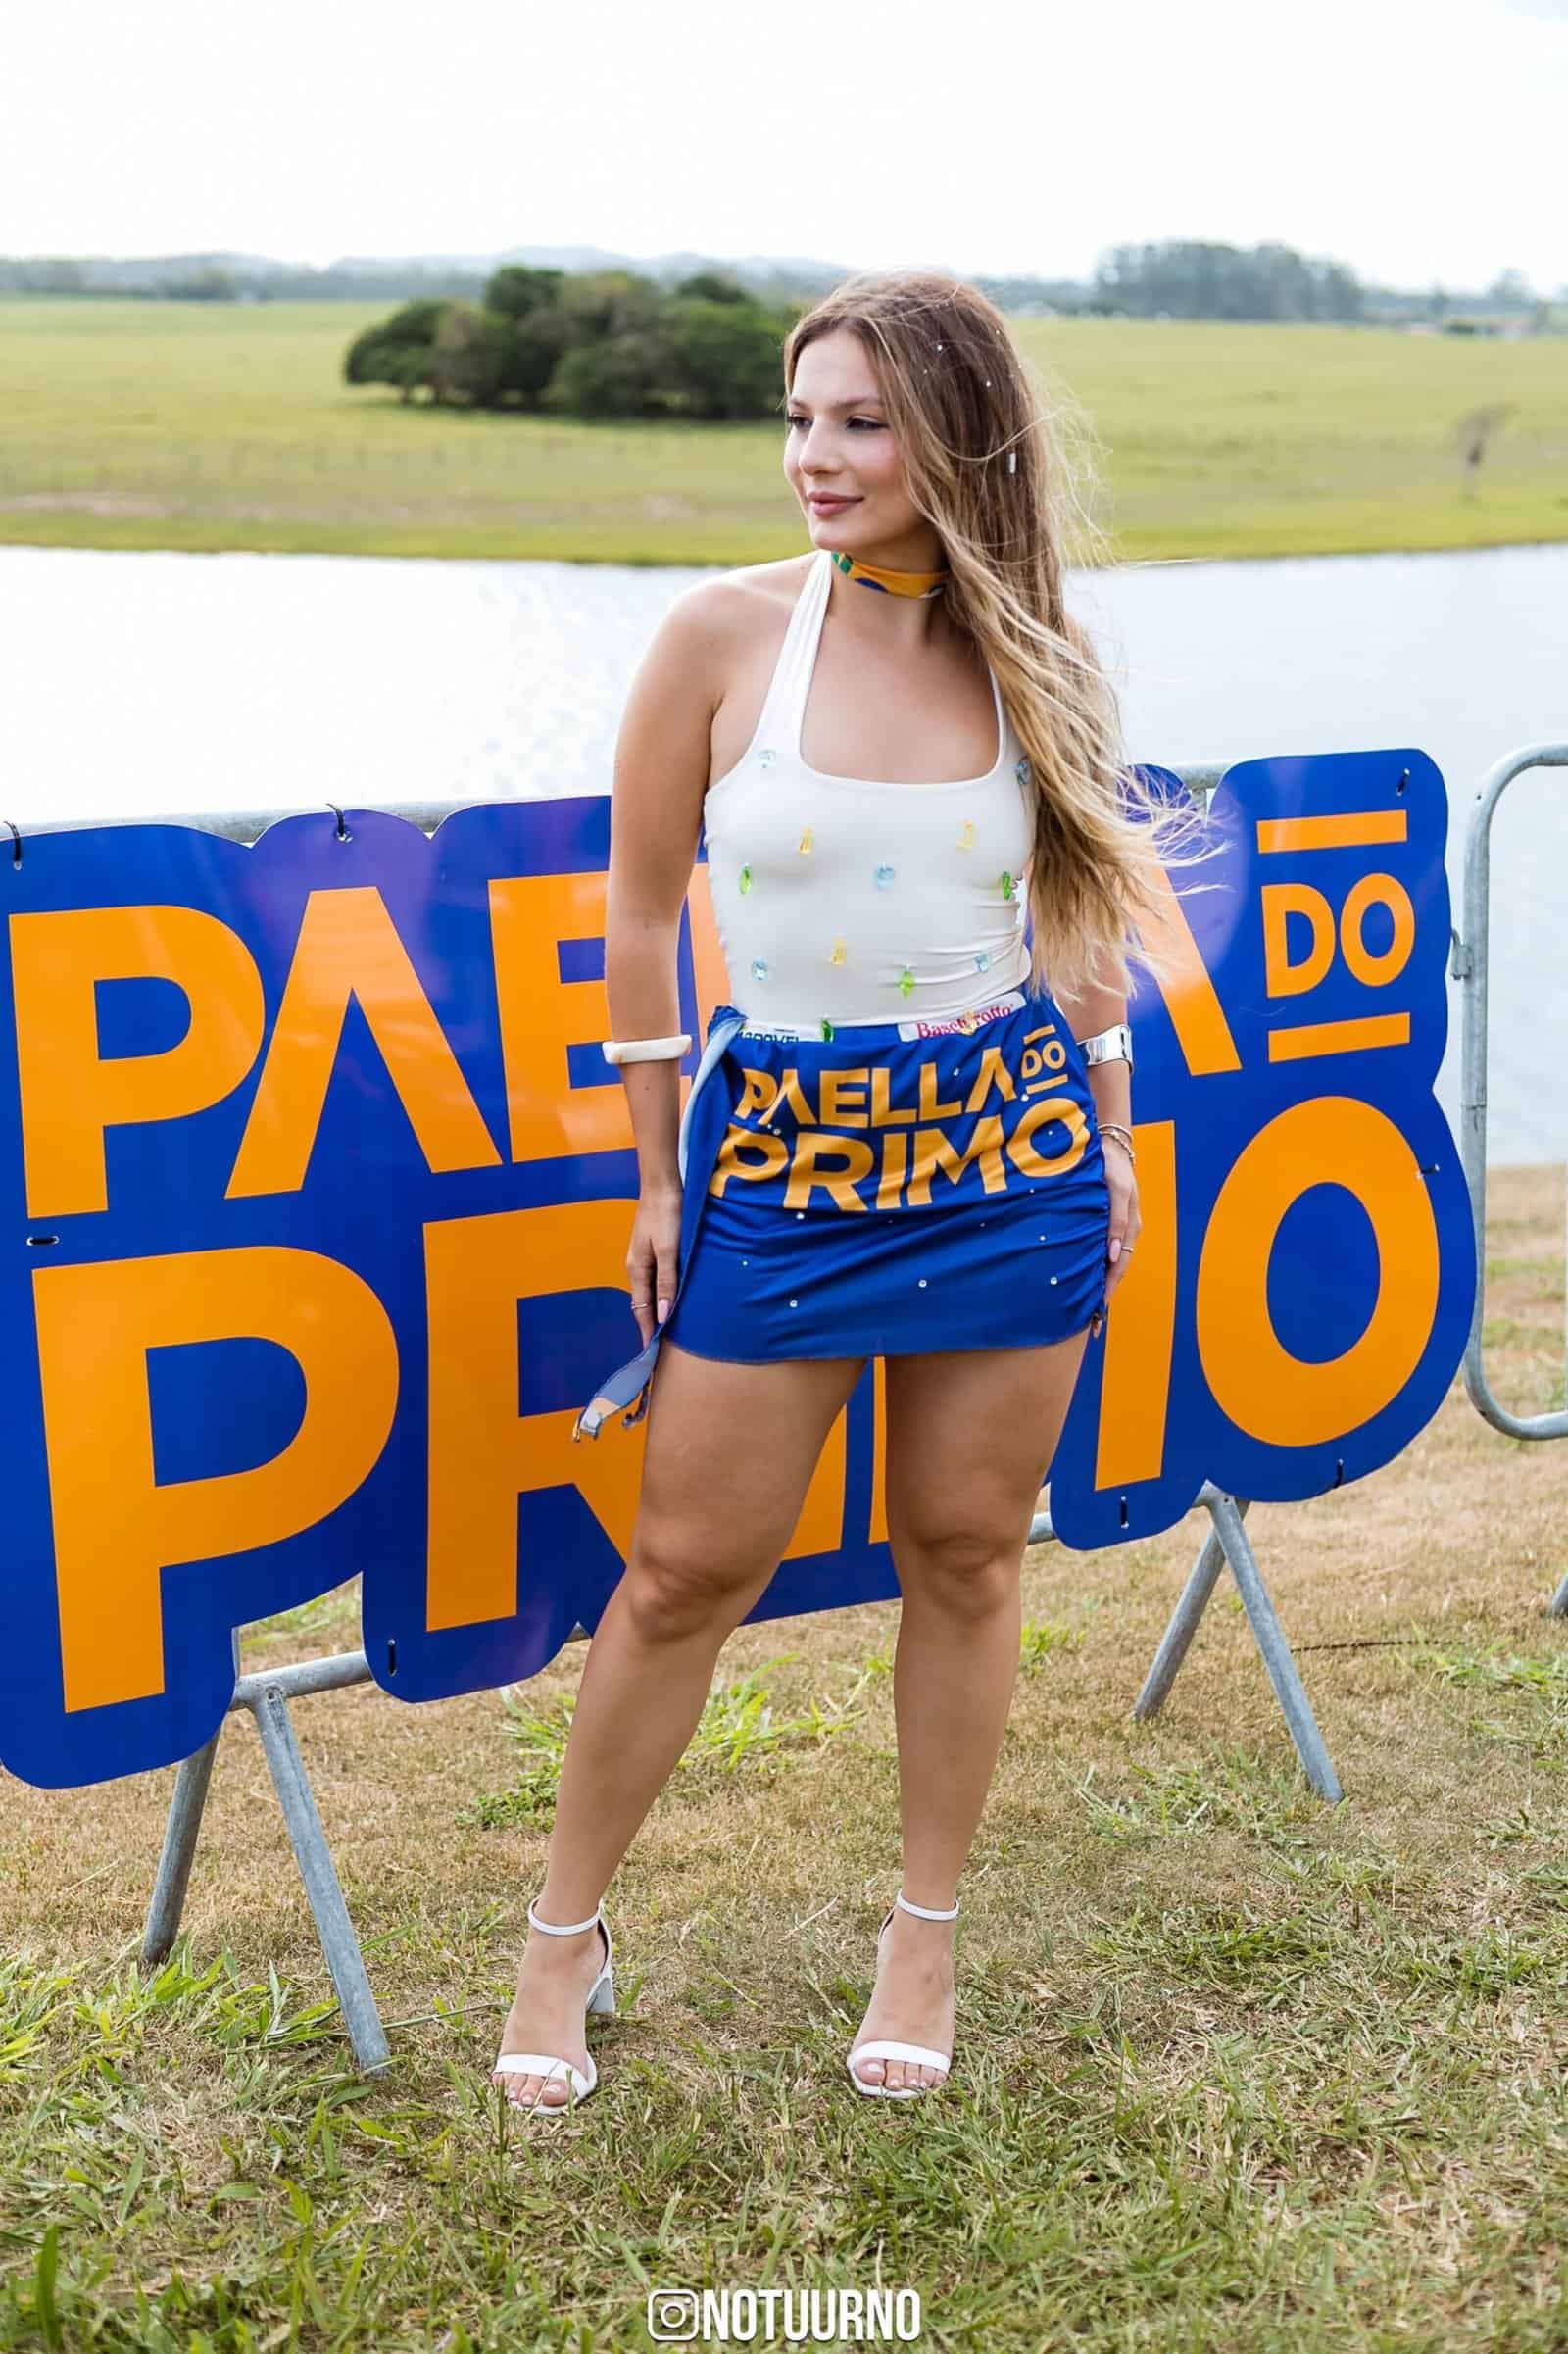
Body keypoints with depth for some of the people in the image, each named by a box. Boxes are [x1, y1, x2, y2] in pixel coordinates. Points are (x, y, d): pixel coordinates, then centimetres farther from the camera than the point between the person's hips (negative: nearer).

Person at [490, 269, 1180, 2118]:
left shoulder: (1028, 656, 1)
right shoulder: (728, 632, -6)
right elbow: (638, 908, 1)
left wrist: (1111, 1143, 12)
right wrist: (657, 1175, 1)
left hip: (1008, 1148, 2)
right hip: (774, 1150, -2)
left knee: (962, 1551, 10)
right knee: (687, 1566, 4)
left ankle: (925, 1935, 28)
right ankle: (565, 1933, 23)